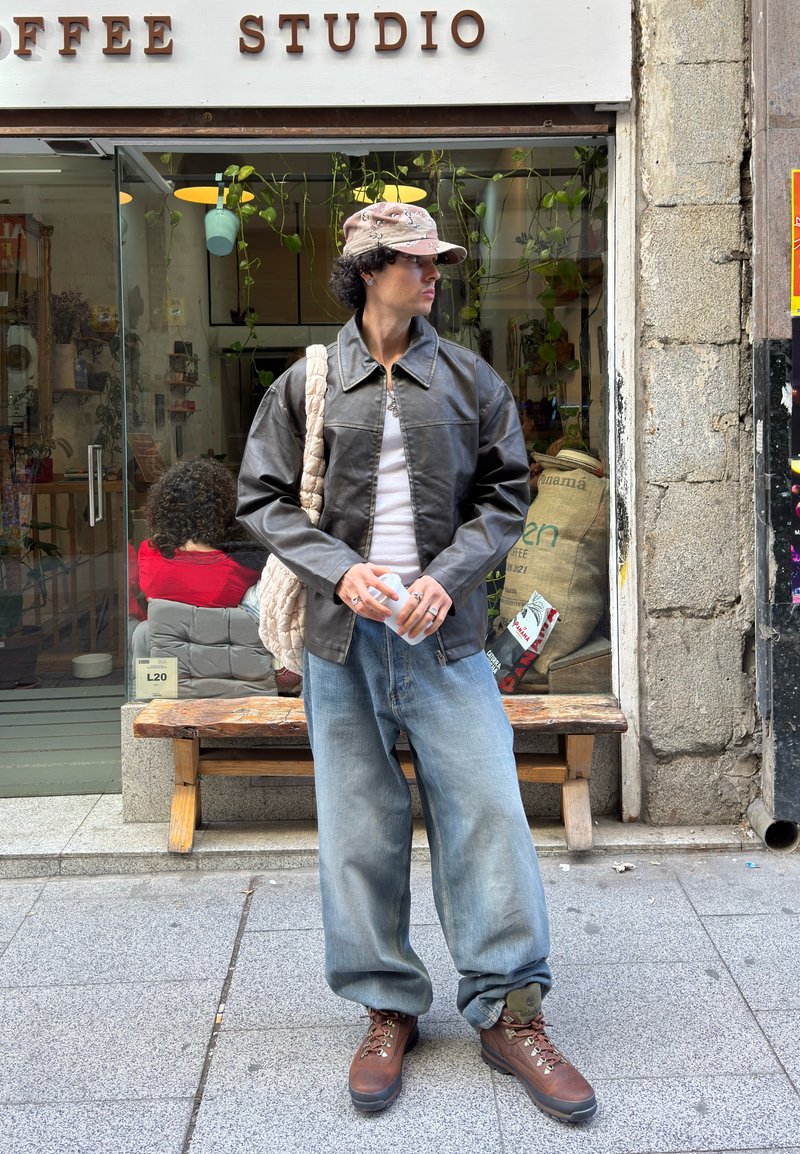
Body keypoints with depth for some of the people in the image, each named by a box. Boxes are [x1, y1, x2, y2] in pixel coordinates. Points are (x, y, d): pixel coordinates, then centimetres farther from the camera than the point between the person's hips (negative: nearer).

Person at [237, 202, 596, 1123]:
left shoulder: (470, 380, 7)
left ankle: (508, 1012, 11)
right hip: (342, 636, 0)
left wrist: (448, 576, -9)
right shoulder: (306, 384, 5)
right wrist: (340, 570, -11)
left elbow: (505, 494, 7)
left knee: (485, 813, -2)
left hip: (445, 633, 0)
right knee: (358, 829, 6)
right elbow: (262, 498, 5)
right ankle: (387, 1010, 21)